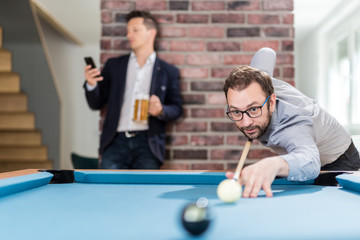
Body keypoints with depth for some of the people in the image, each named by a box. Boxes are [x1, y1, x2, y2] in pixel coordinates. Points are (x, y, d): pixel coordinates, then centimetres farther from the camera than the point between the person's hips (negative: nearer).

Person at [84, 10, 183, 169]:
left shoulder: (168, 72, 11)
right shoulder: (113, 65, 16)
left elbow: (177, 109, 11)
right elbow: (96, 104, 14)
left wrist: (161, 111, -11)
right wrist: (91, 84, -7)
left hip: (147, 143, -1)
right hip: (117, 140, 1)